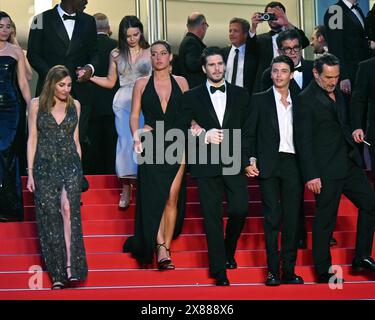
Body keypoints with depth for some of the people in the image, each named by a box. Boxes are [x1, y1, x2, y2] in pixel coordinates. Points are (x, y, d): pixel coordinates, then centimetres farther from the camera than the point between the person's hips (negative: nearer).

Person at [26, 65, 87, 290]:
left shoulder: (75, 105, 9)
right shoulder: (37, 105, 3)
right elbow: (32, 139, 3)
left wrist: (79, 170, 11)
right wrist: (30, 172, -1)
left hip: (70, 164, 0)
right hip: (45, 167, 0)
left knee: (68, 208, -22)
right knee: (50, 216, -1)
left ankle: (70, 265, -26)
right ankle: (57, 273, 4)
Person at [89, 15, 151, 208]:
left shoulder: (149, 53, 9)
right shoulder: (116, 54, 13)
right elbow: (110, 82, 18)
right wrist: (89, 77, 8)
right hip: (123, 102, 1)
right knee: (125, 140, -13)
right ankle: (126, 188, -10)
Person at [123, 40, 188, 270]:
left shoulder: (181, 83, 10)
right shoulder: (142, 84, 7)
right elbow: (134, 116, 4)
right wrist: (137, 137, -11)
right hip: (151, 147, -1)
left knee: (172, 198, -1)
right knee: (154, 197, -8)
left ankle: (164, 247, 6)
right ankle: (162, 250, -7)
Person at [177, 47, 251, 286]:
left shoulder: (241, 95, 10)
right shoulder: (192, 97, 6)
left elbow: (248, 130, 9)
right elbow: (181, 130, 3)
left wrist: (247, 159, -1)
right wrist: (204, 136, -13)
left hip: (235, 164, 1)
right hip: (207, 165, -1)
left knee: (240, 210, -7)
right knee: (213, 217, 0)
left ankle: (229, 251, 22)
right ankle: (219, 269, 7)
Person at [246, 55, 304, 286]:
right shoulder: (260, 100, 7)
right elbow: (250, 133, 4)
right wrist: (250, 159, -8)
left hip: (293, 164, 2)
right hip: (269, 164, -2)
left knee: (293, 217, 1)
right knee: (273, 217, -5)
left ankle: (289, 270, 6)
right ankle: (273, 271, -1)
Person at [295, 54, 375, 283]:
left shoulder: (338, 94, 13)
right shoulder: (306, 100, -11)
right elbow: (303, 140, -14)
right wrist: (311, 176, -18)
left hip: (349, 163, 8)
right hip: (326, 170, -8)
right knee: (325, 219, 0)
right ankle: (323, 270, 11)